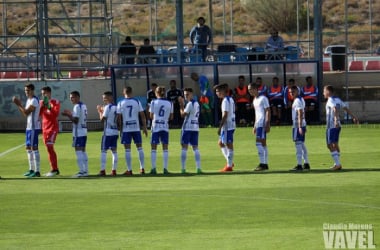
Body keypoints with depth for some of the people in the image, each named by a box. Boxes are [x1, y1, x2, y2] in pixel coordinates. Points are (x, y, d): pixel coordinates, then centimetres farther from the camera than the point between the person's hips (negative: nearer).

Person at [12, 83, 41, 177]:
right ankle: (31, 170, 21)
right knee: (28, 147, 14)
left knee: (34, 148, -10)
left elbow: (26, 112, -20)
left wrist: (18, 104, -13)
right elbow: (25, 113, 19)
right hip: (29, 127, 10)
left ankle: (37, 171, -10)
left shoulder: (34, 101, -14)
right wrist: (19, 104, 8)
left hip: (34, 127, -10)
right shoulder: (29, 100, 16)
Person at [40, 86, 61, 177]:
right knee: (50, 149, 9)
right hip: (45, 128, 7)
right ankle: (55, 169, 15)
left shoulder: (55, 102, -6)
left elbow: (56, 113, -18)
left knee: (50, 147, -15)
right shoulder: (42, 103, 12)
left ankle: (54, 169, -14)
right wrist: (42, 106, -10)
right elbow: (38, 114, 3)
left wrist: (49, 106, -24)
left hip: (53, 128, -7)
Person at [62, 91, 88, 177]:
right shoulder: (83, 106, 15)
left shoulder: (77, 107, -14)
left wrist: (68, 115, -10)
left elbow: (76, 120, -19)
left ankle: (82, 171, -12)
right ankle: (85, 171, 12)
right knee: (83, 151, 12)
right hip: (84, 132, 9)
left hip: (78, 132, -9)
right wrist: (70, 114, 19)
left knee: (78, 151, -8)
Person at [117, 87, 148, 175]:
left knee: (127, 149, 2)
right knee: (139, 148, 9)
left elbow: (119, 117, -3)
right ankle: (142, 168, 9)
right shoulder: (137, 102, 0)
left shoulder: (121, 103, -2)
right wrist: (144, 127, 6)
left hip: (126, 129, -1)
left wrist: (120, 127, 7)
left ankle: (129, 170, 2)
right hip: (136, 128, 1)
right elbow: (142, 115, 0)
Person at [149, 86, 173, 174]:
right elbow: (171, 117, 6)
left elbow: (151, 116, -2)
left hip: (156, 127, -2)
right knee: (165, 148, 6)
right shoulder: (169, 103, 3)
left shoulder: (153, 102, -4)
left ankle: (153, 168, -2)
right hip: (165, 126, 2)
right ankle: (165, 168, 2)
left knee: (153, 148, 2)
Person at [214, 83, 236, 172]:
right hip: (230, 125, 10)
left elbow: (225, 115, -19)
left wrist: (220, 127, -18)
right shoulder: (230, 99, 16)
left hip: (227, 125, -10)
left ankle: (229, 166, -2)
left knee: (229, 145, -5)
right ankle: (229, 162, 15)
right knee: (220, 143, 16)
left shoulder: (225, 101, -14)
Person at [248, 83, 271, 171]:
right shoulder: (255, 100, 18)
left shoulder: (263, 99, -9)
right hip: (258, 124, 9)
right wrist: (255, 126, 22)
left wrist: (268, 125, -19)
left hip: (263, 124, -9)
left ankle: (262, 163, -18)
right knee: (263, 143, 9)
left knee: (258, 142, -15)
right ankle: (265, 164, 10)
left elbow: (268, 111, -13)